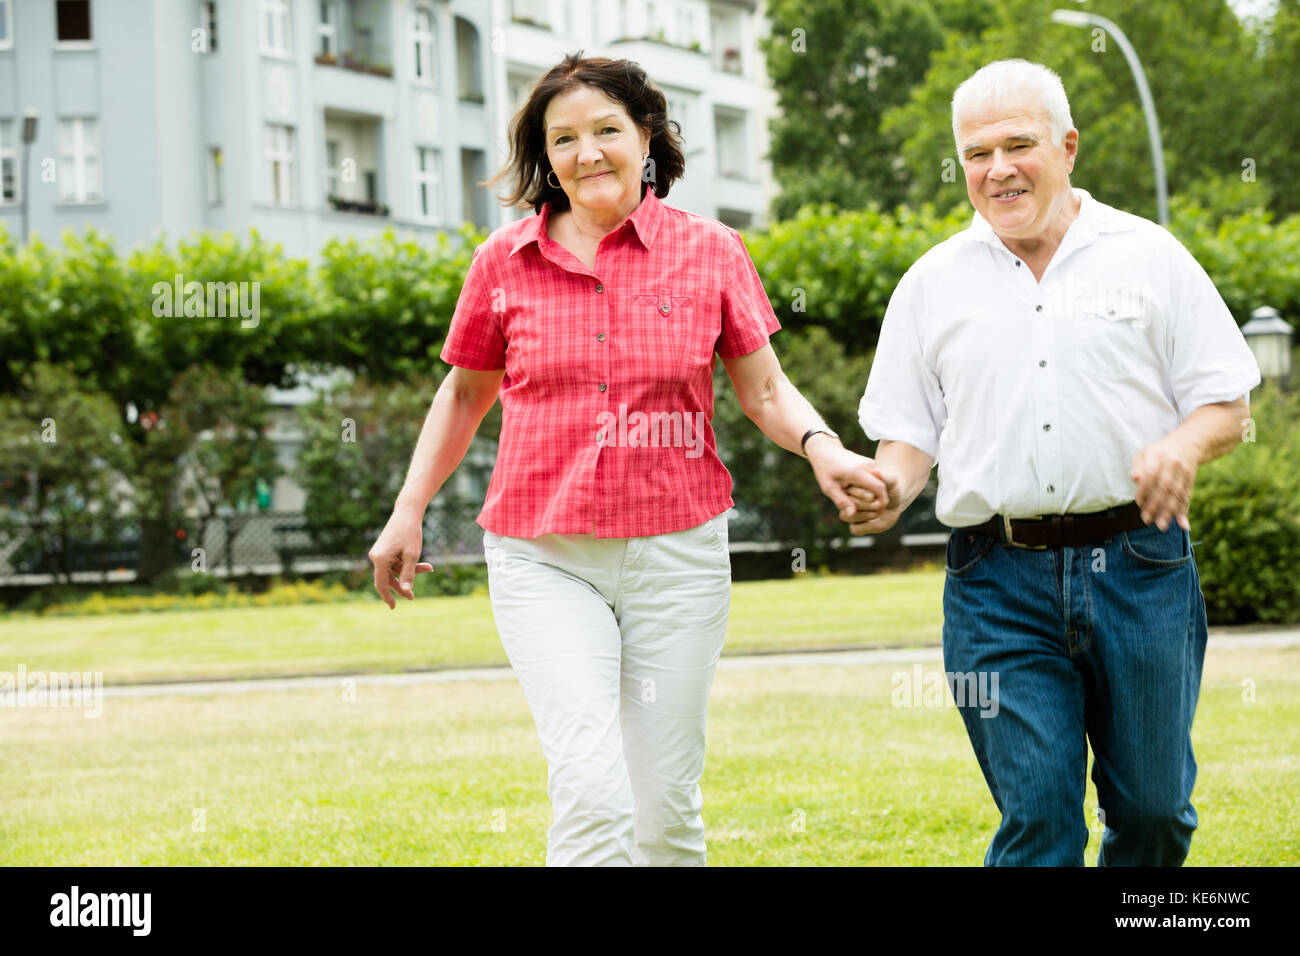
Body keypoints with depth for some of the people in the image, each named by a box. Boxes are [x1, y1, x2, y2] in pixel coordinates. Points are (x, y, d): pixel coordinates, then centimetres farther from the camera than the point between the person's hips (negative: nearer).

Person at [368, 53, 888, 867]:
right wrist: (409, 512, 14)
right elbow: (466, 394, 18)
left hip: (677, 555, 1)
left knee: (666, 802, 5)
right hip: (543, 558, -1)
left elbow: (765, 388, 5)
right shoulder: (505, 262, 3)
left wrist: (822, 447, -14)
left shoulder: (709, 251, 2)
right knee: (591, 788, -18)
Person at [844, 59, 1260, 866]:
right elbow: (910, 432, 13)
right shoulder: (933, 283, 11)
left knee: (1154, 808, 6)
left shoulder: (1148, 255, 7)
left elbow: (1229, 403, 6)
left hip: (1138, 564, 0)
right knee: (1038, 818, -6)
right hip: (999, 584, 0)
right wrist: (888, 490, -10)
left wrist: (1186, 444, -16)